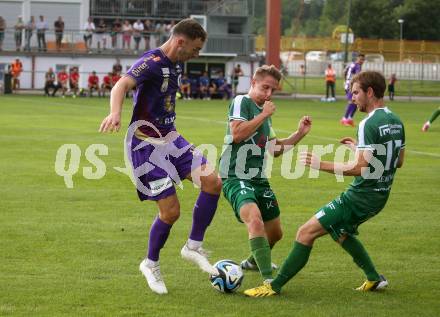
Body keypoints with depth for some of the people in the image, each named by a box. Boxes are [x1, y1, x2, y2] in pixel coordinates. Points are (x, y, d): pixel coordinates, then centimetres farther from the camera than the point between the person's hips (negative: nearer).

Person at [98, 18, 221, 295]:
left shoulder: (176, 64, 8)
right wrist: (115, 114, -57)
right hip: (147, 145, -8)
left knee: (213, 182, -8)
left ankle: (194, 247, 6)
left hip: (170, 138, 8)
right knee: (171, 211, -8)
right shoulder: (152, 63, -20)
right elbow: (122, 85, -38)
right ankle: (151, 264, 16)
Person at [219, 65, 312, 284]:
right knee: (255, 219, -33)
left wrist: (300, 134, 15)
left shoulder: (265, 112, 18)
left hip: (259, 179, 9)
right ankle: (269, 279, -37)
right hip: (236, 177, -9)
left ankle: (253, 261, 48)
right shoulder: (241, 102, -7)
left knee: (275, 232, 18)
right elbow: (237, 134, -23)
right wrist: (264, 115, -17)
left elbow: (275, 149, 26)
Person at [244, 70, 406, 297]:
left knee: (306, 232, -7)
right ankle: (374, 279, 29)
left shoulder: (369, 124, -20)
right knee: (340, 231, 33)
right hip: (380, 196, 9)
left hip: (361, 196, -9)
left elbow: (359, 168, -24)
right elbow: (399, 161, 18)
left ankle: (274, 286, -5)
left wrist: (321, 165, -16)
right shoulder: (395, 121, 8)